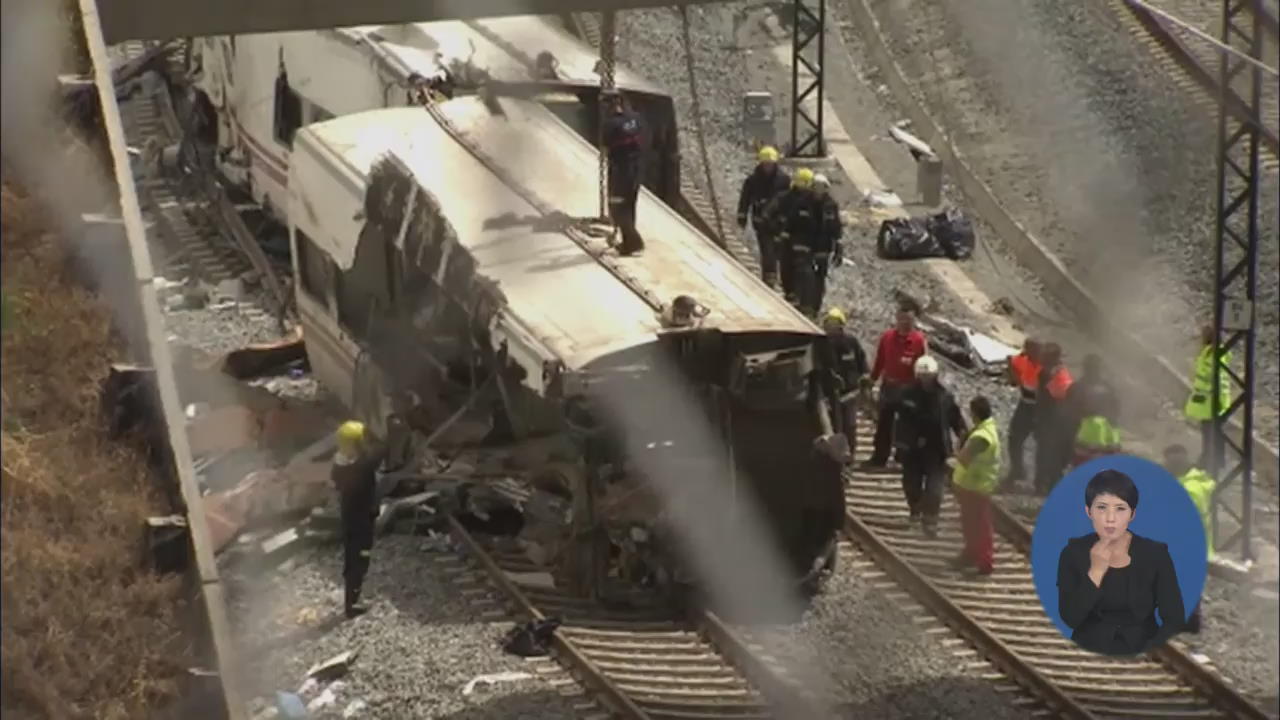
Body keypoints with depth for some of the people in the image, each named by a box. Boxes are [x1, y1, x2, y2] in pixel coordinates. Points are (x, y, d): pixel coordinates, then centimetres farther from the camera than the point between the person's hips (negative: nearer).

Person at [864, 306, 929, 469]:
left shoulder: (919, 340, -10)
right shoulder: (887, 337, -1)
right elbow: (879, 361, 7)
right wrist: (872, 380, 10)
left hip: (909, 388, -3)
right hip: (889, 385, 3)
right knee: (883, 422, 10)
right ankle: (879, 457, 18)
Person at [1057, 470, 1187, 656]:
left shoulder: (1156, 554, -2)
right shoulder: (1074, 552, 0)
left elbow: (1175, 620, -5)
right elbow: (1070, 618, -7)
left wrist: (1144, 658, -17)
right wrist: (1095, 573, -15)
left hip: (1141, 652, 0)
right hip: (1089, 654, 0)